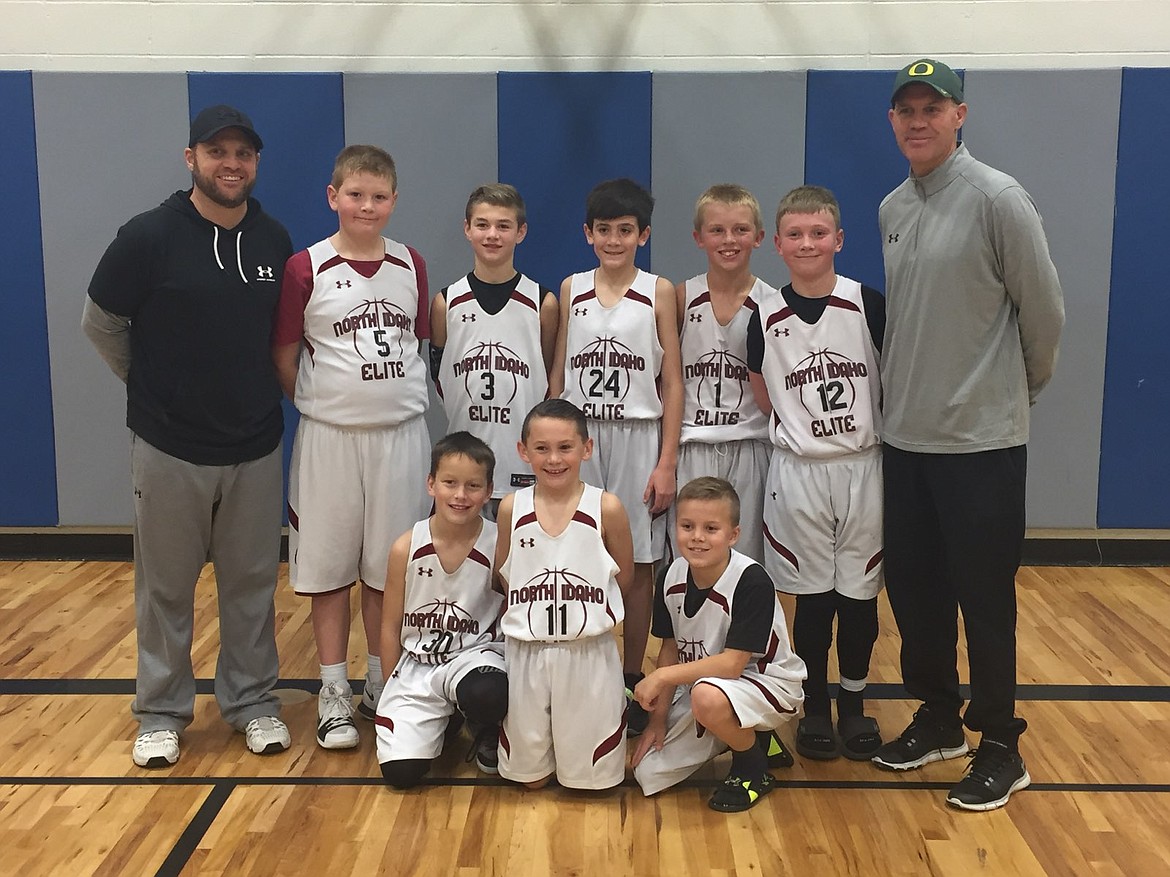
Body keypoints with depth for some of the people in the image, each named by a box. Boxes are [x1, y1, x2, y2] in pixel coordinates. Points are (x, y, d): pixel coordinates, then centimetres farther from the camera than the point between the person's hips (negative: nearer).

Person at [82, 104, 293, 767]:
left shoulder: (274, 241, 1)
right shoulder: (149, 237, -11)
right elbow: (101, 324, 0)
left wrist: (254, 387, 6)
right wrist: (153, 384, 7)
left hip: (257, 446, 3)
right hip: (169, 448, -3)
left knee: (252, 583, 12)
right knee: (166, 587, 10)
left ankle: (253, 700, 28)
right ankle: (162, 711, 26)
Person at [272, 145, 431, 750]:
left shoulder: (411, 267, 5)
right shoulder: (306, 269, -5)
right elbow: (284, 358, 0)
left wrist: (396, 395, 5)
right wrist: (322, 403, -1)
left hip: (400, 433, 2)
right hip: (330, 435, -2)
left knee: (389, 565, 10)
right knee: (329, 564, 6)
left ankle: (380, 687, 25)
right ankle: (334, 692, 19)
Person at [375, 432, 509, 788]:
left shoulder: (499, 547, -12)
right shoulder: (406, 548, -7)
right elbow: (391, 627, 4)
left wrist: (512, 672, -9)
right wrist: (396, 693, 6)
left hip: (476, 655, -2)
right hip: (417, 664, 2)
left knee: (485, 694, -38)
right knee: (400, 771, -12)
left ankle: (487, 735, 0)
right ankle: (440, 717, 22)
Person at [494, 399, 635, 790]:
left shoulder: (606, 508, -9)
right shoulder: (512, 508, -4)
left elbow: (624, 578, 1)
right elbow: (503, 577, 6)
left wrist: (585, 611, 4)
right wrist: (532, 612, 0)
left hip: (589, 651, -2)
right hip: (526, 651, 2)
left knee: (591, 772, 10)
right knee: (530, 777, 13)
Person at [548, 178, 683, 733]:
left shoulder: (658, 292, 0)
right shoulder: (571, 290, 7)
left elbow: (672, 383, -1)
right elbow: (558, 375, 10)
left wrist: (667, 464, -7)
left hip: (638, 440, -1)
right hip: (579, 439, 2)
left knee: (637, 565, 4)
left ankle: (632, 682, 17)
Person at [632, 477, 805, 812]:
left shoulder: (751, 581, -27)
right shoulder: (671, 577, -8)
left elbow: (732, 663, -28)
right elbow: (671, 649, 2)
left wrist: (662, 676, -25)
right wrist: (659, 716, -2)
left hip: (766, 683, -6)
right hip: (701, 681, 7)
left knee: (707, 696, -39)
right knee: (647, 772, -1)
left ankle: (754, 766, -7)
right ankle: (738, 733, 19)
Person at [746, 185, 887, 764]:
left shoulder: (868, 305, -5)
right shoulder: (766, 318, -2)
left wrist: (868, 430, 0)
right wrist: (804, 428, 2)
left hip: (863, 467, 0)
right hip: (799, 472, 0)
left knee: (858, 592, 8)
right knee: (812, 596, 8)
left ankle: (854, 701, 26)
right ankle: (815, 706, 23)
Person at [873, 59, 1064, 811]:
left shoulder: (998, 199, -12)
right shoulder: (892, 209, 9)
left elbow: (1044, 312, -6)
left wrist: (1023, 386, 7)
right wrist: (906, 387, 14)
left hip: (982, 440, -6)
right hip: (905, 436, 7)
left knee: (984, 598, 2)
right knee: (912, 586, 14)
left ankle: (1001, 748, 19)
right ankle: (938, 720, 33)